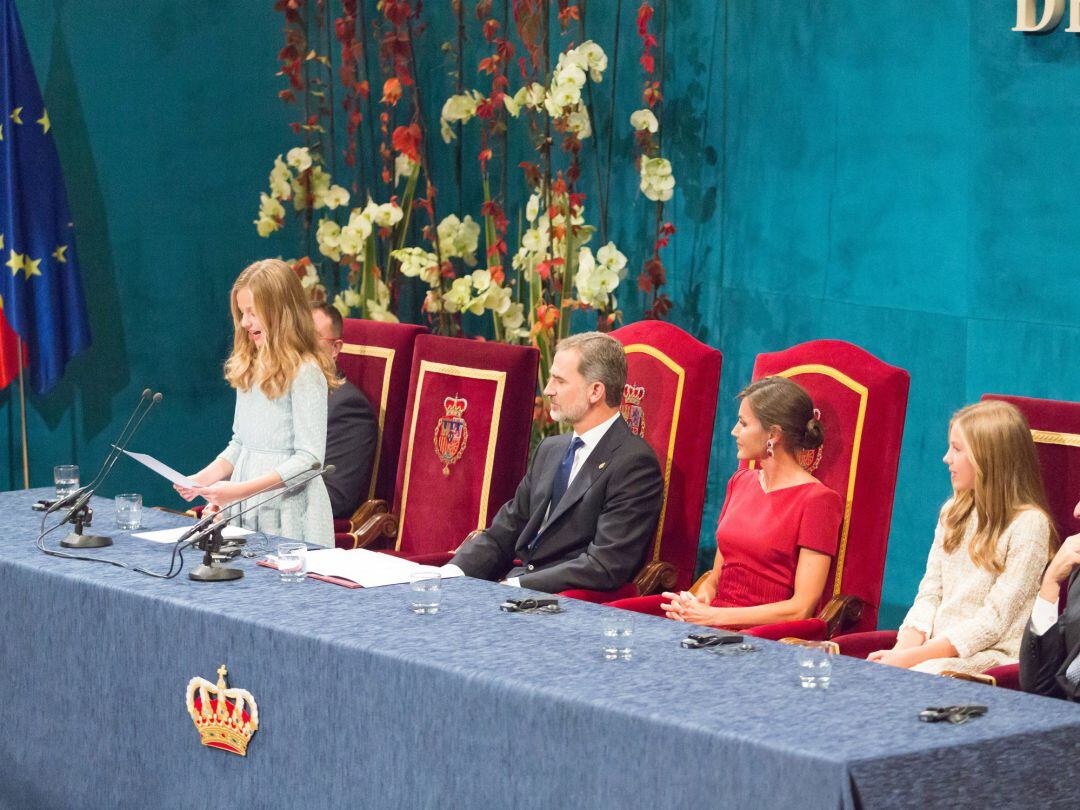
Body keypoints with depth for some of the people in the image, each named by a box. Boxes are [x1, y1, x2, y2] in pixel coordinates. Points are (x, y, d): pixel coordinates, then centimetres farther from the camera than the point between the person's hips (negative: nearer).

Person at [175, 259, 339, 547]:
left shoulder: (305, 373, -13)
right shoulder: (248, 369, 11)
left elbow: (309, 458, -16)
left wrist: (242, 489, -22)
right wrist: (203, 479, 0)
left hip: (288, 515, -7)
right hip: (243, 512, 7)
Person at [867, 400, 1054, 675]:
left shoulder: (1028, 524, -9)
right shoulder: (954, 512, 15)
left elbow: (994, 621, -13)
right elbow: (929, 593, 12)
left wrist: (915, 656, -17)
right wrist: (903, 647, -8)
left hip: (992, 653, -6)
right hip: (936, 647, 6)